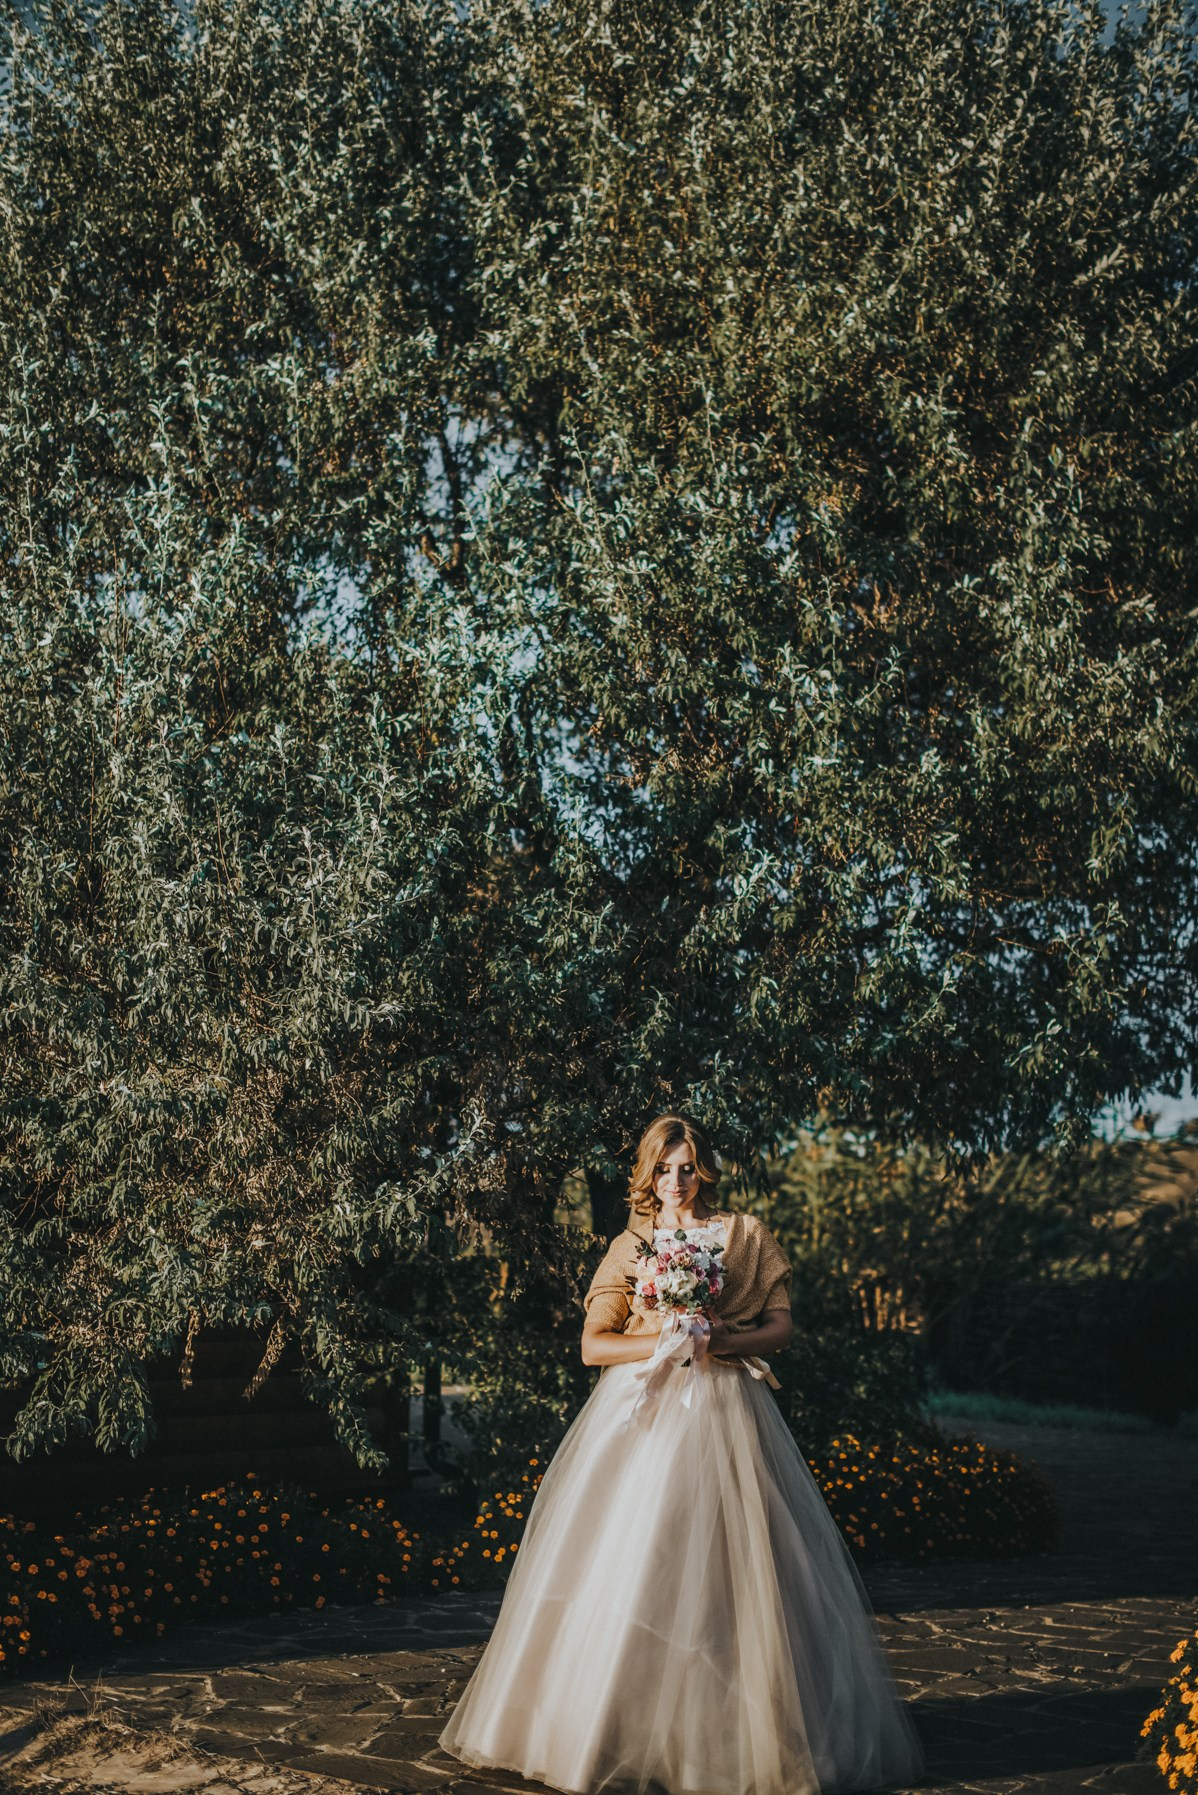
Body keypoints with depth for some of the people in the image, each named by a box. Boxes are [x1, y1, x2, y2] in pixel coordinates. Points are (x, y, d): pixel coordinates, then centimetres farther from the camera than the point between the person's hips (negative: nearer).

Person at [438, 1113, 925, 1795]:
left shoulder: (747, 1235, 9)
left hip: (724, 1413, -1)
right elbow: (594, 1343, 6)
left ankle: (730, 1733, 1)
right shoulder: (630, 1247, 11)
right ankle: (627, 1733, -1)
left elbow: (781, 1326, 7)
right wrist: (663, 1344, -8)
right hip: (641, 1414, 1)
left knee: (724, 1570, -7)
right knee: (626, 1569, -6)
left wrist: (719, 1340, -11)